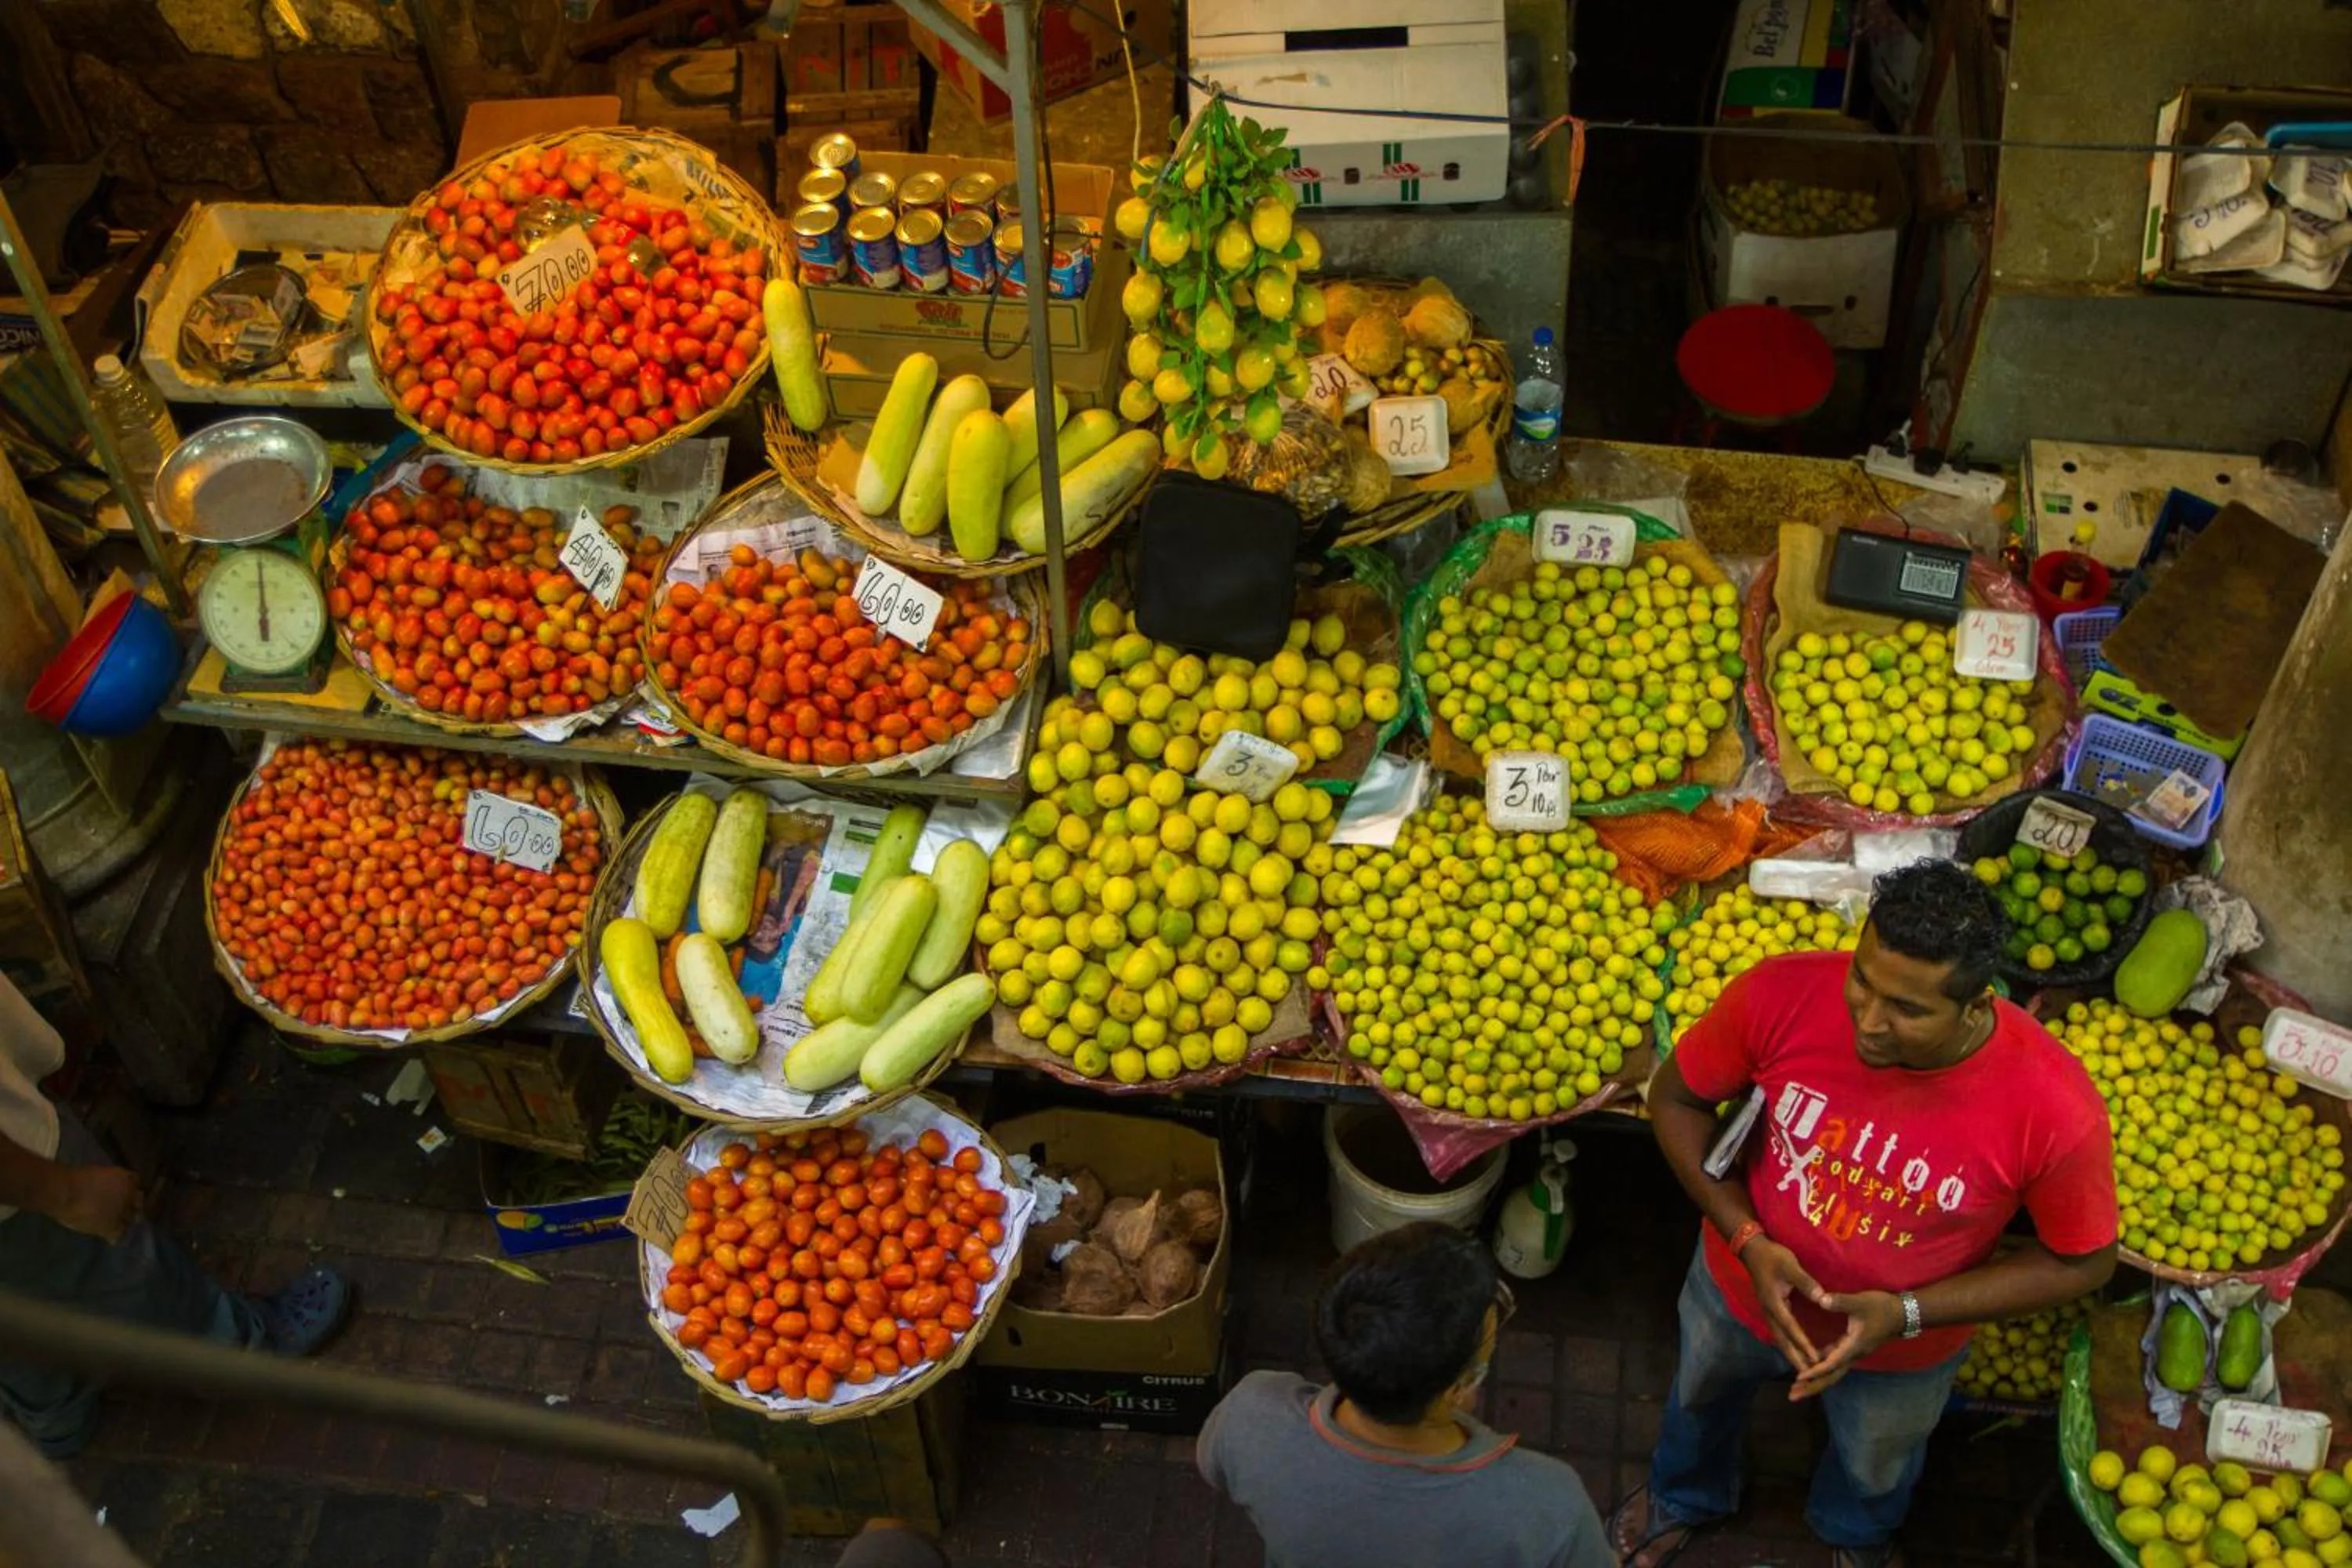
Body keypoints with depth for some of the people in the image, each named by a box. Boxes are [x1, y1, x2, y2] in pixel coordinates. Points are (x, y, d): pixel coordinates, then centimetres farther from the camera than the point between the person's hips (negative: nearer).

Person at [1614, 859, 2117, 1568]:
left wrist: (1906, 1314, -27)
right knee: (1701, 1398, 33)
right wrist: (1748, 1240, -26)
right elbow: (1677, 1096, -15)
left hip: (1901, 1355, -1)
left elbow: (2083, 1261, -18)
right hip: (1740, 1287, 1)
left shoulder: (2054, 1110, -36)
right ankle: (1685, 1497, 69)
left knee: (1874, 1464, 33)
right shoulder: (1782, 994, -33)